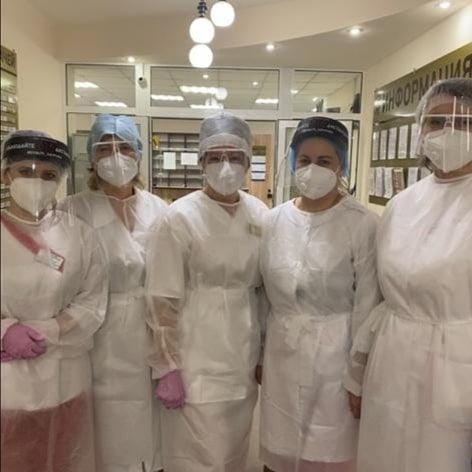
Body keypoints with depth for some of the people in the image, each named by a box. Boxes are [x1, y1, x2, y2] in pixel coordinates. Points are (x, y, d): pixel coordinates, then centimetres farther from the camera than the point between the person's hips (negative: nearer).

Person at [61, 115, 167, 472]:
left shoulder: (158, 209, 1)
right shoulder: (75, 211, -8)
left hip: (152, 333, 3)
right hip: (103, 338, -2)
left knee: (150, 422, 18)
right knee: (111, 430, 12)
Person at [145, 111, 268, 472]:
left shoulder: (260, 215, 0)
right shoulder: (180, 217, -14)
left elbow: (265, 289, 9)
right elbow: (163, 300, -12)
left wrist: (266, 350, 11)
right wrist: (167, 367, -11)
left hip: (244, 355, 5)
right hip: (197, 358, -4)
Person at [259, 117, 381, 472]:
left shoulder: (362, 223, -12)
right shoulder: (275, 219, 1)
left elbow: (367, 304, -9)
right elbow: (264, 293, 7)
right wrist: (258, 354, 10)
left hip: (334, 352, -3)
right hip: (281, 353, 4)